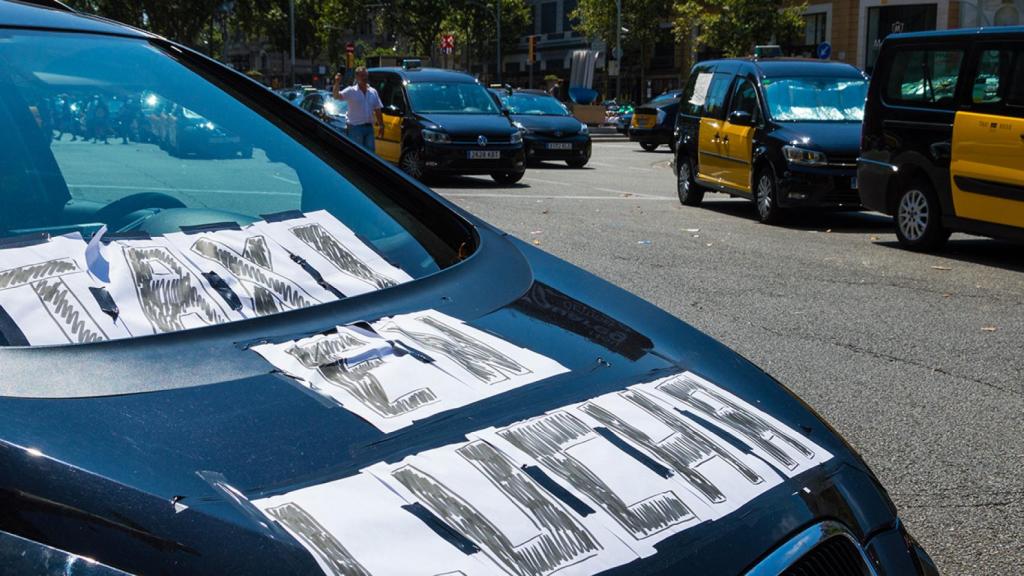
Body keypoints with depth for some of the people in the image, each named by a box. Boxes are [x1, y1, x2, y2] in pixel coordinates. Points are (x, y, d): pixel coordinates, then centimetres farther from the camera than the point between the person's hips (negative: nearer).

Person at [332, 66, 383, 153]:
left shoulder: (373, 92, 10)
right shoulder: (351, 91, -5)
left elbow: (377, 110, 12)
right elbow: (336, 96, -19)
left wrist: (381, 126, 8)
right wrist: (337, 83, -34)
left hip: (369, 127, 5)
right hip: (355, 127, -5)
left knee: (370, 152, 9)